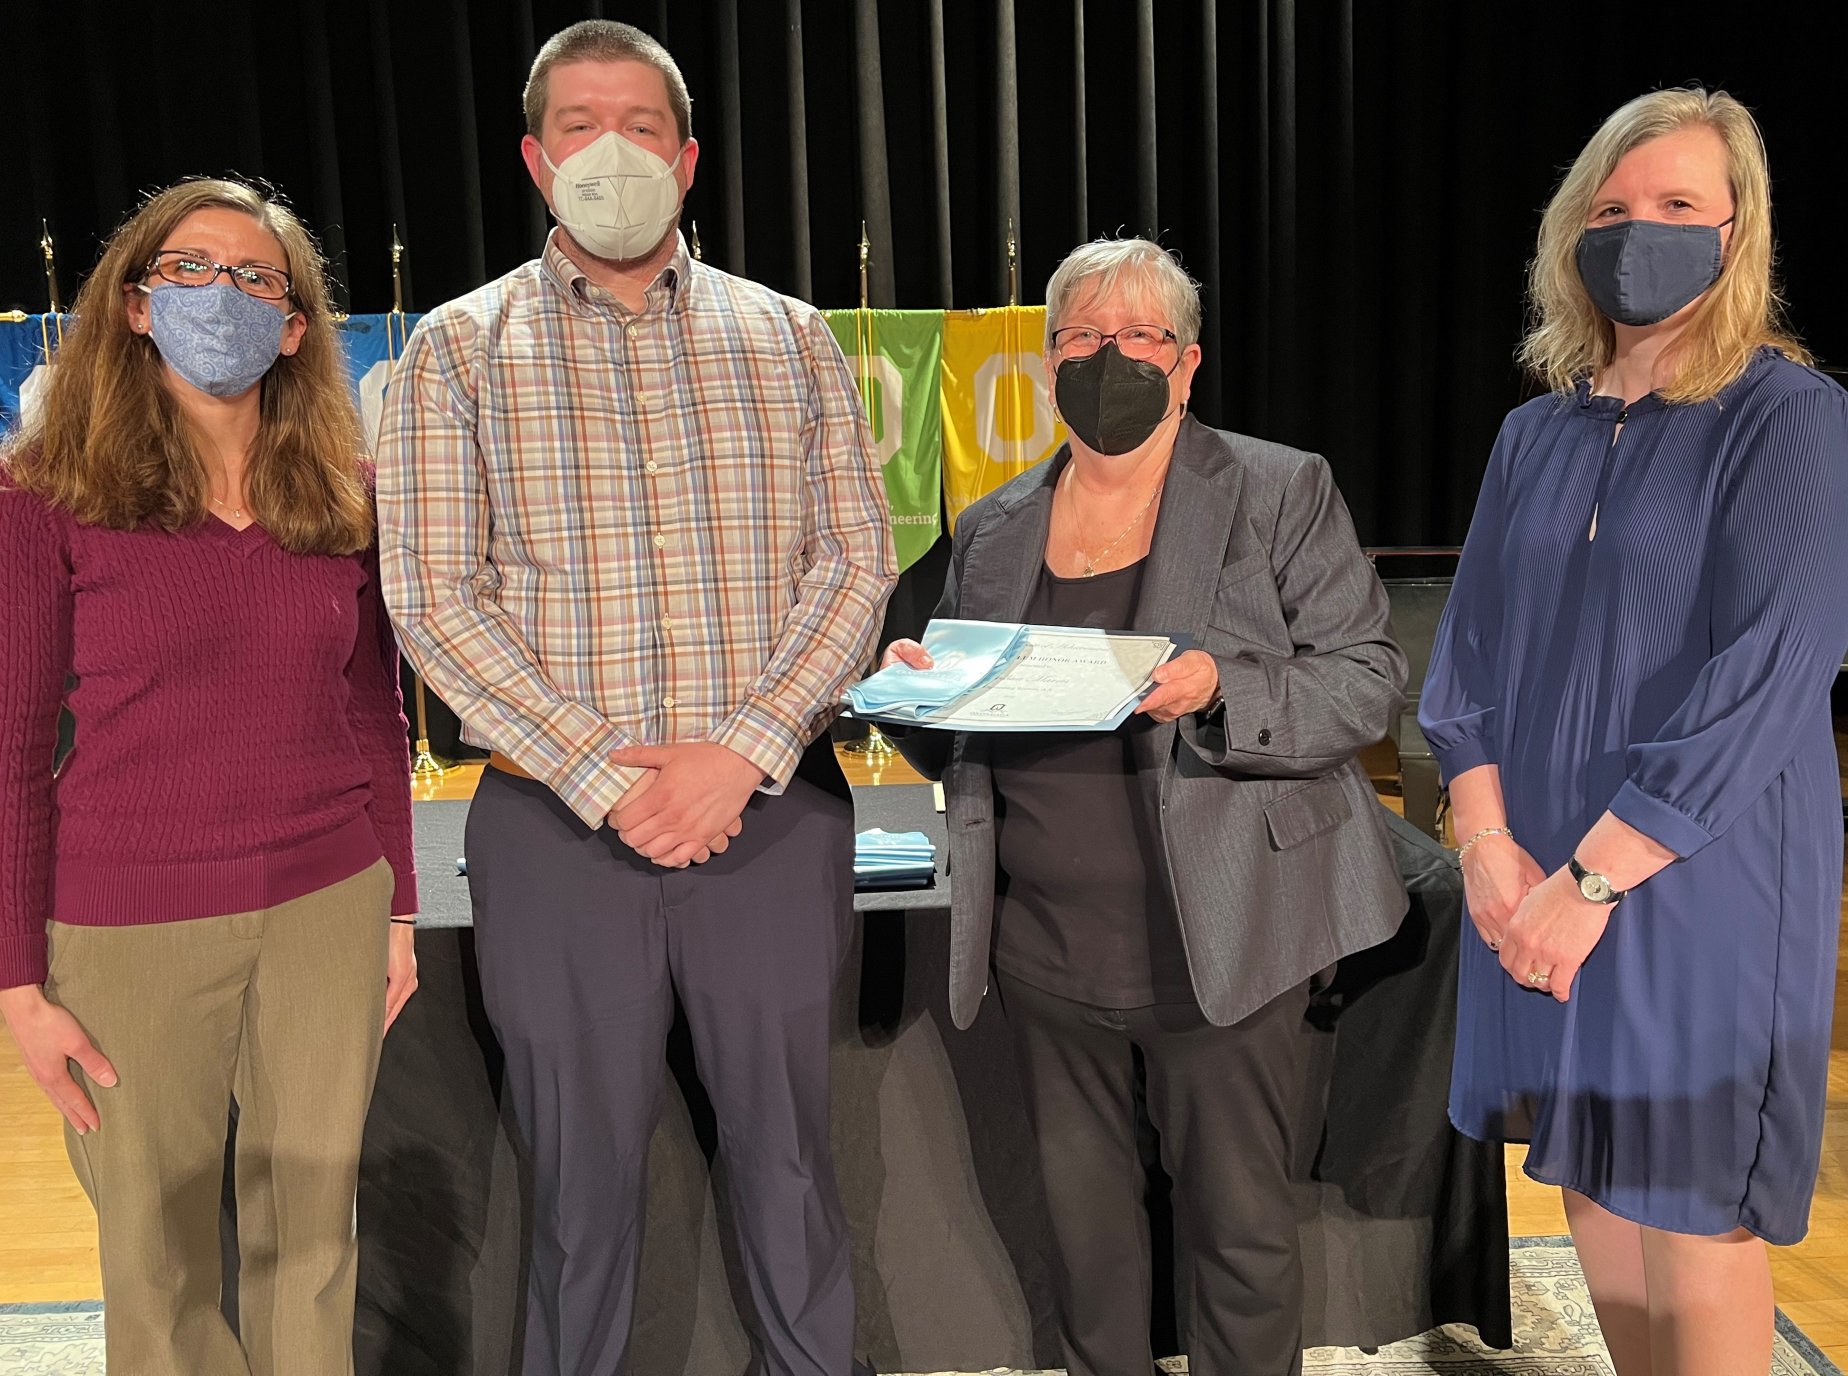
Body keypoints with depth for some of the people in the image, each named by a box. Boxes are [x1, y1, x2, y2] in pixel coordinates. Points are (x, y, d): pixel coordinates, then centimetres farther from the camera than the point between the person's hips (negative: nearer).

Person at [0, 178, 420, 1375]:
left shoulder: (346, 498, 3)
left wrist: (398, 909, 9)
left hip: (328, 909, 3)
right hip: (131, 928, -2)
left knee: (313, 1233, 14)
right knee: (156, 1257, 12)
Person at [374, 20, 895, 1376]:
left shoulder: (789, 339, 8)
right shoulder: (460, 348, 4)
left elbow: (858, 563, 1)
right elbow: (435, 595, -4)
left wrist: (740, 752, -12)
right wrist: (602, 777, -13)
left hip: (774, 814, 1)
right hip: (558, 824, -1)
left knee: (787, 1152, 12)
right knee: (584, 1171, 11)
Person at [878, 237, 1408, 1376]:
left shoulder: (1282, 493, 0)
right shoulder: (993, 530, 11)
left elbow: (1370, 682, -6)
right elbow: (966, 748, 17)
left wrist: (1222, 689, -24)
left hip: (1220, 942, -3)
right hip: (1046, 950, 4)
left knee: (1241, 1227, 8)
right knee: (1084, 1226, 17)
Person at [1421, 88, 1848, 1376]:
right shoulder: (1537, 434, 9)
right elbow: (1469, 646, 6)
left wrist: (1592, 881, -18)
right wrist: (1492, 848, -7)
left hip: (1702, 881, -5)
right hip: (1541, 882, 5)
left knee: (1694, 1219, 4)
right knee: (1593, 1175, 16)